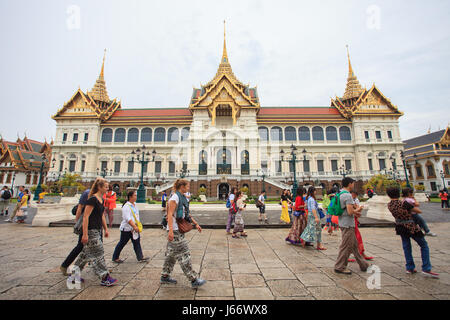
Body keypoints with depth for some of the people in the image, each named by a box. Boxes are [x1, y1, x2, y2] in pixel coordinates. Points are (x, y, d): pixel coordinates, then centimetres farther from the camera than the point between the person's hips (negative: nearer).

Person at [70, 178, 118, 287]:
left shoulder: (101, 199, 10)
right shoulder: (92, 200, -18)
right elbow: (85, 217, -21)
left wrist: (106, 229, 18)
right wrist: (85, 234, -22)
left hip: (98, 230, 9)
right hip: (91, 231, -9)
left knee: (86, 253, 19)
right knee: (98, 254, -1)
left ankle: (73, 275, 33)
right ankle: (105, 278, 8)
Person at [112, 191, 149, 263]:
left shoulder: (134, 205, 9)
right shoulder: (126, 206, -18)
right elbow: (128, 219, -26)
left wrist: (138, 226, 17)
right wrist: (134, 226, -30)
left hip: (135, 228, 8)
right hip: (127, 228, -8)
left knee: (137, 242, 7)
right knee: (122, 243, 8)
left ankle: (140, 257, 11)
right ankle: (115, 257, 28)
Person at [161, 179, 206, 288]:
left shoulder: (182, 198, 13)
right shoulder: (175, 197, -15)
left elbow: (187, 214, 20)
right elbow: (170, 214, -22)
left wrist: (195, 224, 18)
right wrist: (170, 230, -29)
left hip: (179, 230, 10)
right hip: (175, 230, -10)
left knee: (172, 254, 18)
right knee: (184, 254, -3)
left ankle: (165, 276, 32)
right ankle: (193, 280, 5)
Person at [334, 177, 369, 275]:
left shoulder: (340, 194, 10)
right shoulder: (348, 195, -19)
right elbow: (350, 211, -24)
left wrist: (354, 213, 13)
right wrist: (358, 210, -5)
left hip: (343, 223, 10)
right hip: (348, 225, -10)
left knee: (354, 245, 20)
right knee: (346, 246, 0)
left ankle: (363, 265, 35)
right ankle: (339, 267, 10)